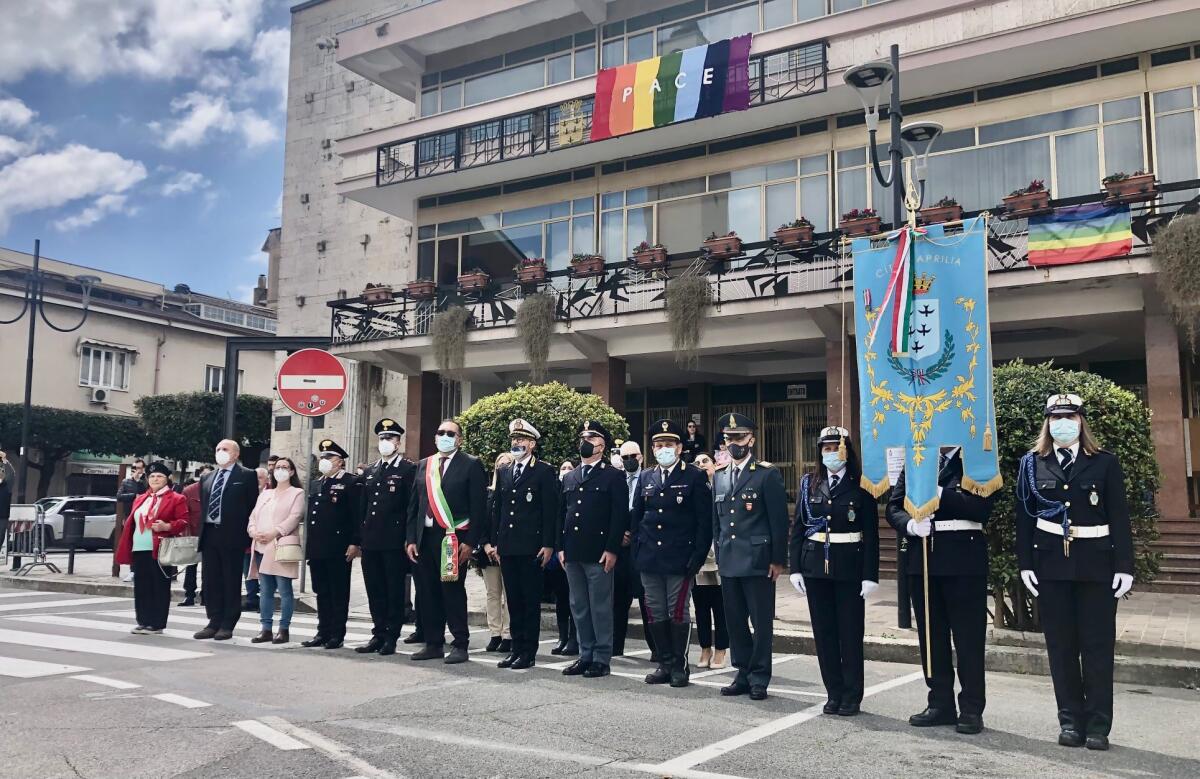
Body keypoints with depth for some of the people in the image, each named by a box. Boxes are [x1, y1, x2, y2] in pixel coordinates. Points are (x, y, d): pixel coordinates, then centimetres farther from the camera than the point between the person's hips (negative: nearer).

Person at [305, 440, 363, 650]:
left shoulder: (351, 483, -5)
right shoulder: (315, 485, 19)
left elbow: (358, 516, -11)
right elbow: (311, 516, 21)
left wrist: (355, 543, -17)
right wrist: (309, 545, 17)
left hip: (339, 550, -7)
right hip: (317, 549, 7)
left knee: (339, 593, 1)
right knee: (321, 593, 12)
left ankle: (337, 635, 6)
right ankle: (323, 633, 19)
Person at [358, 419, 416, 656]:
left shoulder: (409, 469, -3)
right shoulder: (370, 471, 16)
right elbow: (363, 507, 18)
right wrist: (359, 538, 13)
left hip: (395, 542, -6)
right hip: (371, 541, 6)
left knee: (394, 590, 2)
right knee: (375, 590, 11)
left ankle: (391, 638, 9)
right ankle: (378, 634, 20)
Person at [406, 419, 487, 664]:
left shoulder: (471, 465, -1)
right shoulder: (424, 466, 15)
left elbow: (478, 507, -5)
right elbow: (414, 505, 16)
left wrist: (469, 542, -11)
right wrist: (411, 539, 8)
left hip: (453, 539, -5)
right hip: (425, 538, 5)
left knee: (453, 591, -3)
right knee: (427, 593, 8)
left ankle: (460, 646, 6)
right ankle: (434, 644, 19)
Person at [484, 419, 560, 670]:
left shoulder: (545, 472, -3)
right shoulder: (503, 472, 15)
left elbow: (551, 510, -7)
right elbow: (497, 509, 16)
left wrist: (548, 545, -12)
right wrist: (493, 541, 10)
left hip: (531, 547, -6)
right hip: (507, 547, 6)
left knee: (531, 601, 1)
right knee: (513, 600, 11)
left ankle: (529, 652, 7)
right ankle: (516, 648, 18)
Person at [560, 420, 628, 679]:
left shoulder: (614, 476, -2)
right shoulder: (569, 478, 16)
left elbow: (620, 515, -8)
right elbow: (563, 514, 17)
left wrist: (612, 549, -14)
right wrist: (561, 547, 10)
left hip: (599, 553, -6)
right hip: (572, 553, 6)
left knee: (601, 608, 0)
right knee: (579, 608, 11)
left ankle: (602, 658, 9)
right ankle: (585, 655, 21)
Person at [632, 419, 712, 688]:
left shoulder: (695, 477, -2)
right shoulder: (645, 478, 11)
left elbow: (705, 521, -6)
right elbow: (636, 517, 15)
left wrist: (698, 556, -12)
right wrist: (637, 552, 7)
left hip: (679, 560, -5)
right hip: (649, 560, 5)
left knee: (678, 613, 0)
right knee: (656, 613, 9)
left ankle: (680, 666, 12)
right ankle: (665, 664, 20)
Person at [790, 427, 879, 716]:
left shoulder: (860, 486, -2)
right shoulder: (809, 484, 7)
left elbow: (871, 534, -4)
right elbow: (797, 528, 7)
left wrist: (870, 575, -9)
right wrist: (795, 568, 0)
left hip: (849, 568, -3)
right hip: (815, 566, 3)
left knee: (851, 633, 3)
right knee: (823, 632, 7)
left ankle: (852, 696, 14)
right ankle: (834, 693, 18)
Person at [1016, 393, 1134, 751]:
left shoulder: (1105, 463, 3)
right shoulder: (1033, 464, 6)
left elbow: (1119, 518, 0)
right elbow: (1024, 517, 5)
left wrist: (1124, 566, -7)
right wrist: (1025, 563, -1)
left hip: (1096, 563, -1)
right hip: (1051, 563, 1)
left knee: (1097, 644, 1)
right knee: (1060, 644, 6)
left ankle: (1098, 725, 10)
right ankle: (1071, 720, 15)